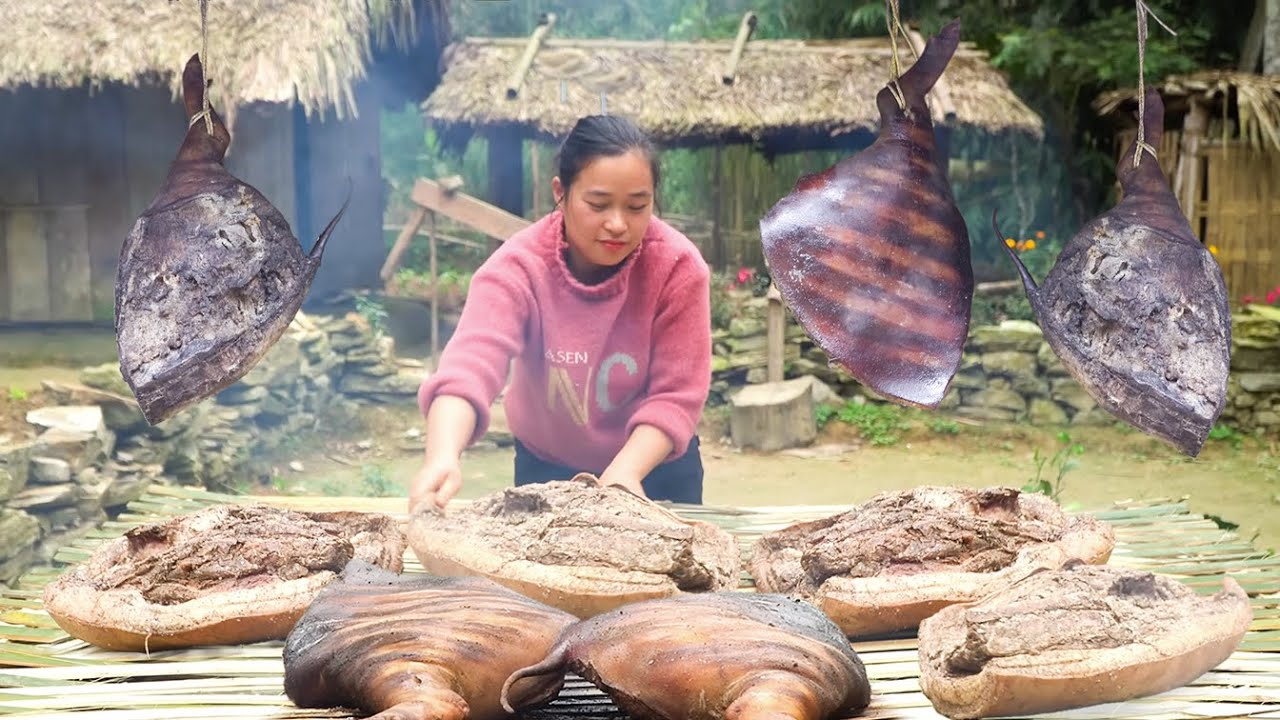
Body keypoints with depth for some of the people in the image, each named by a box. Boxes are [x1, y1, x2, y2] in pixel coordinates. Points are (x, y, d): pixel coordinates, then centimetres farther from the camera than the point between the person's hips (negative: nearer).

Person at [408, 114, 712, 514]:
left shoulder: (678, 267, -23)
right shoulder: (519, 266, -25)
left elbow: (676, 395, -23)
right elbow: (471, 362, -41)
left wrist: (625, 472, -40)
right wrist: (443, 456, -59)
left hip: (655, 465, 0)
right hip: (546, 467, 0)